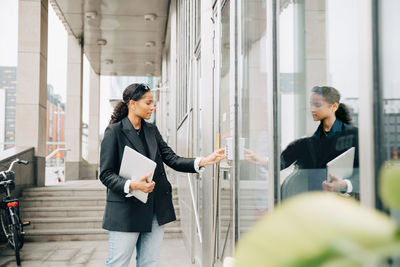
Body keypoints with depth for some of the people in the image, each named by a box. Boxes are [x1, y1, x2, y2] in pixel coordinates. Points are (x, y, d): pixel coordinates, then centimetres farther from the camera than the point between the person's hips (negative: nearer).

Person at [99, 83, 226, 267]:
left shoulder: (152, 131, 13)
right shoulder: (114, 131, -6)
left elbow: (172, 160, 6)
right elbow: (106, 174, -8)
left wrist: (204, 161, -8)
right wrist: (132, 185, -25)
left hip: (155, 210, 6)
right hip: (126, 210, -6)